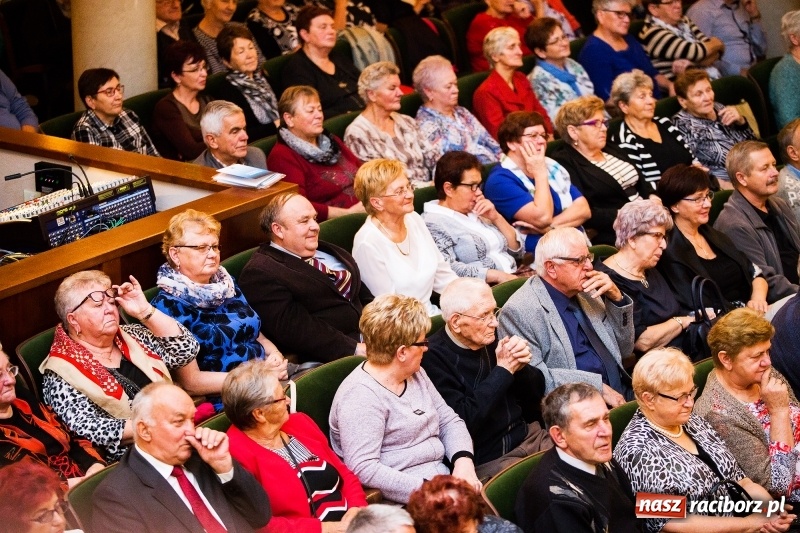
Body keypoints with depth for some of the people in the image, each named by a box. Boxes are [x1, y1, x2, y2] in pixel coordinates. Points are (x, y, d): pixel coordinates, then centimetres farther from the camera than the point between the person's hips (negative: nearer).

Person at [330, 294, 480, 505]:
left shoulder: (416, 375, 14)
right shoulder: (361, 397, -15)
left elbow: (449, 421, 18)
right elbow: (363, 469, -23)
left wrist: (464, 462, -2)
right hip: (403, 500, -8)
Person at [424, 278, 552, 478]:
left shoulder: (489, 340, 6)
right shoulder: (433, 358, -12)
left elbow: (537, 392, 13)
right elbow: (464, 421, -22)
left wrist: (521, 366, -9)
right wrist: (503, 370, -17)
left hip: (529, 435, 7)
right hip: (486, 460, -7)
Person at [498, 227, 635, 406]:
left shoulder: (586, 294, 15)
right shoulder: (520, 311, -8)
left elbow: (623, 351, 20)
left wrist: (616, 297, 5)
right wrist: (599, 386, -18)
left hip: (621, 394, 8)